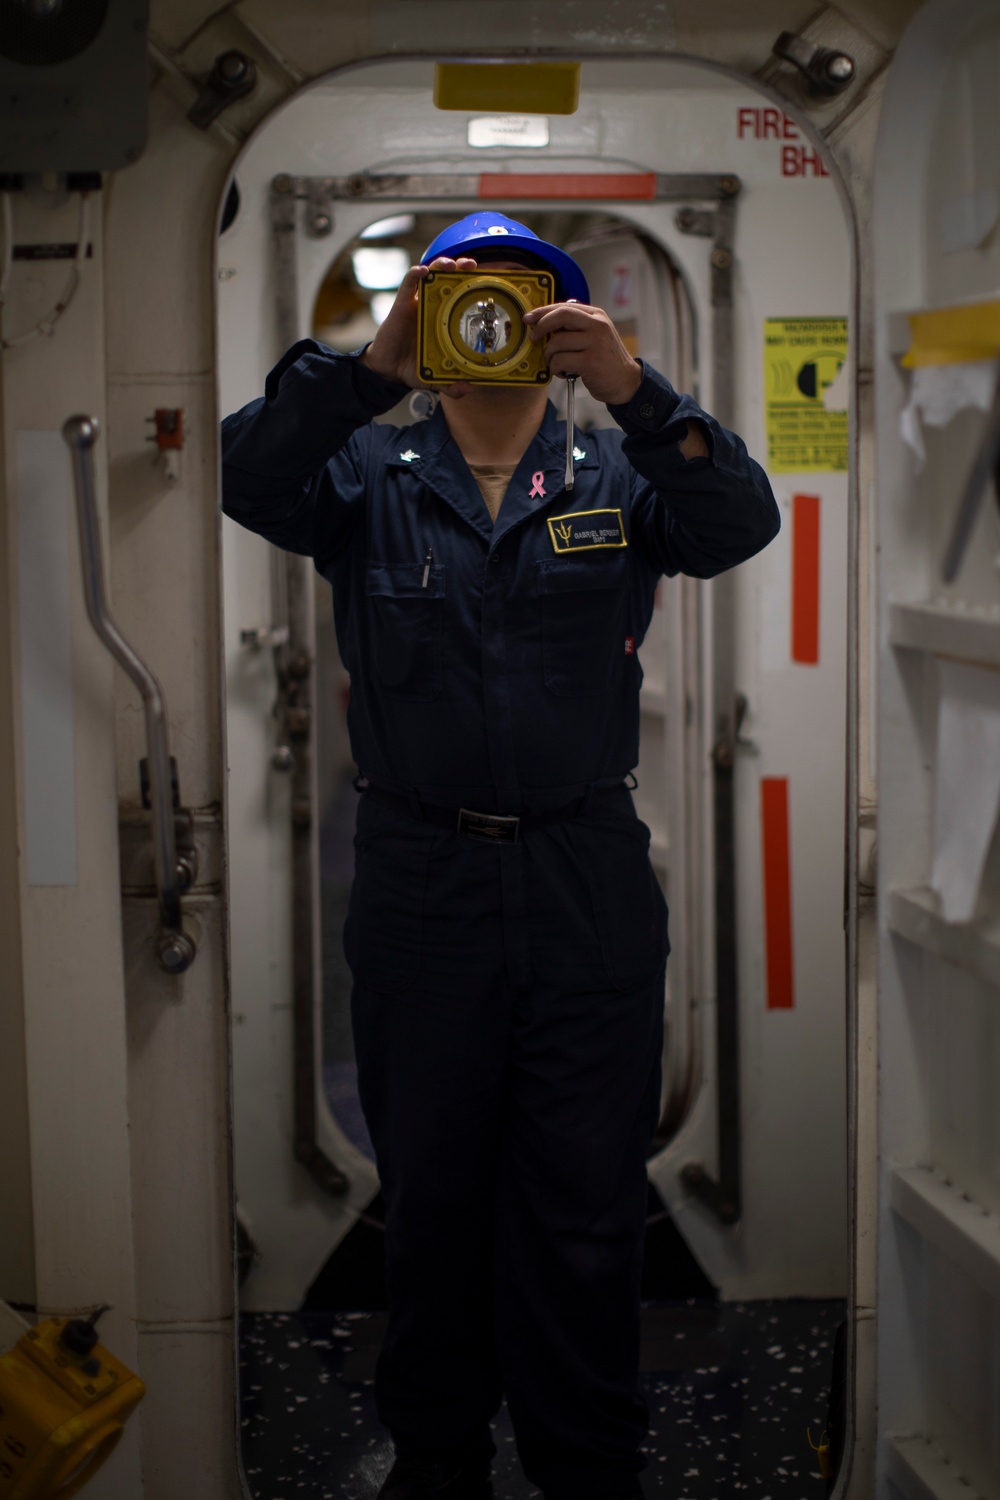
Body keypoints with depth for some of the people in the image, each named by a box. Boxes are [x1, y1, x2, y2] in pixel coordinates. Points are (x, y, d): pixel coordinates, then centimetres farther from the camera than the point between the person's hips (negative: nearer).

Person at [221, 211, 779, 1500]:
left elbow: (740, 524, -13)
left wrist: (634, 391, -29)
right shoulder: (370, 476, 5)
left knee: (587, 1205, 8)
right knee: (428, 1193, 13)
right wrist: (372, 365, -27)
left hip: (590, 891, 0)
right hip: (419, 886, 0)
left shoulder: (620, 474, 6)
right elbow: (246, 477, -13)